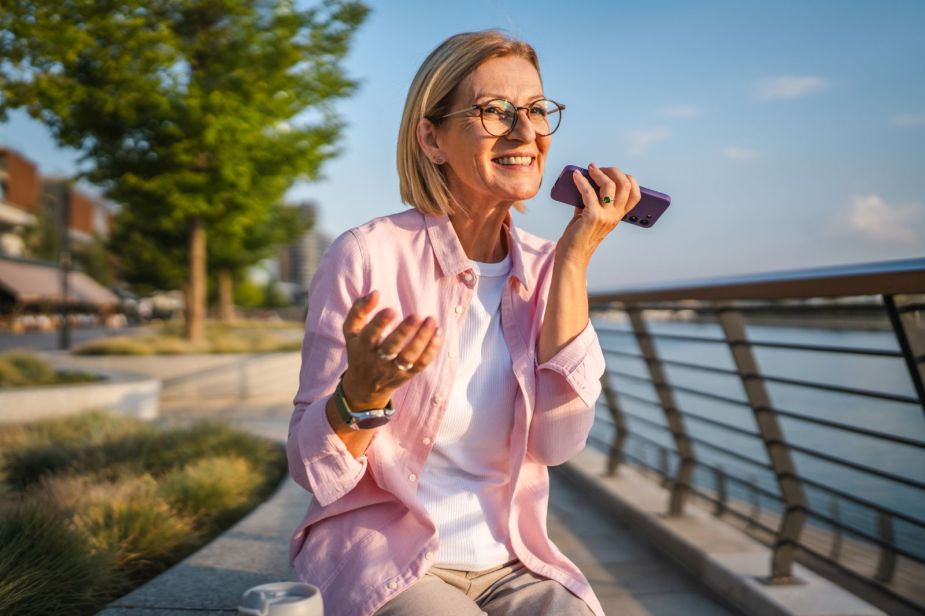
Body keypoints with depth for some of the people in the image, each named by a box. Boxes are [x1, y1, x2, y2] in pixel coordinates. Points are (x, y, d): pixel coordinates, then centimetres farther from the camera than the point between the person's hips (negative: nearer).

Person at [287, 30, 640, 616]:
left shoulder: (544, 269, 1)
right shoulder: (368, 256, -12)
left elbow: (557, 441, -13)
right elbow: (315, 469, -10)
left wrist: (574, 259, -14)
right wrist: (364, 391, -31)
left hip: (510, 564, 4)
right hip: (381, 559, -3)